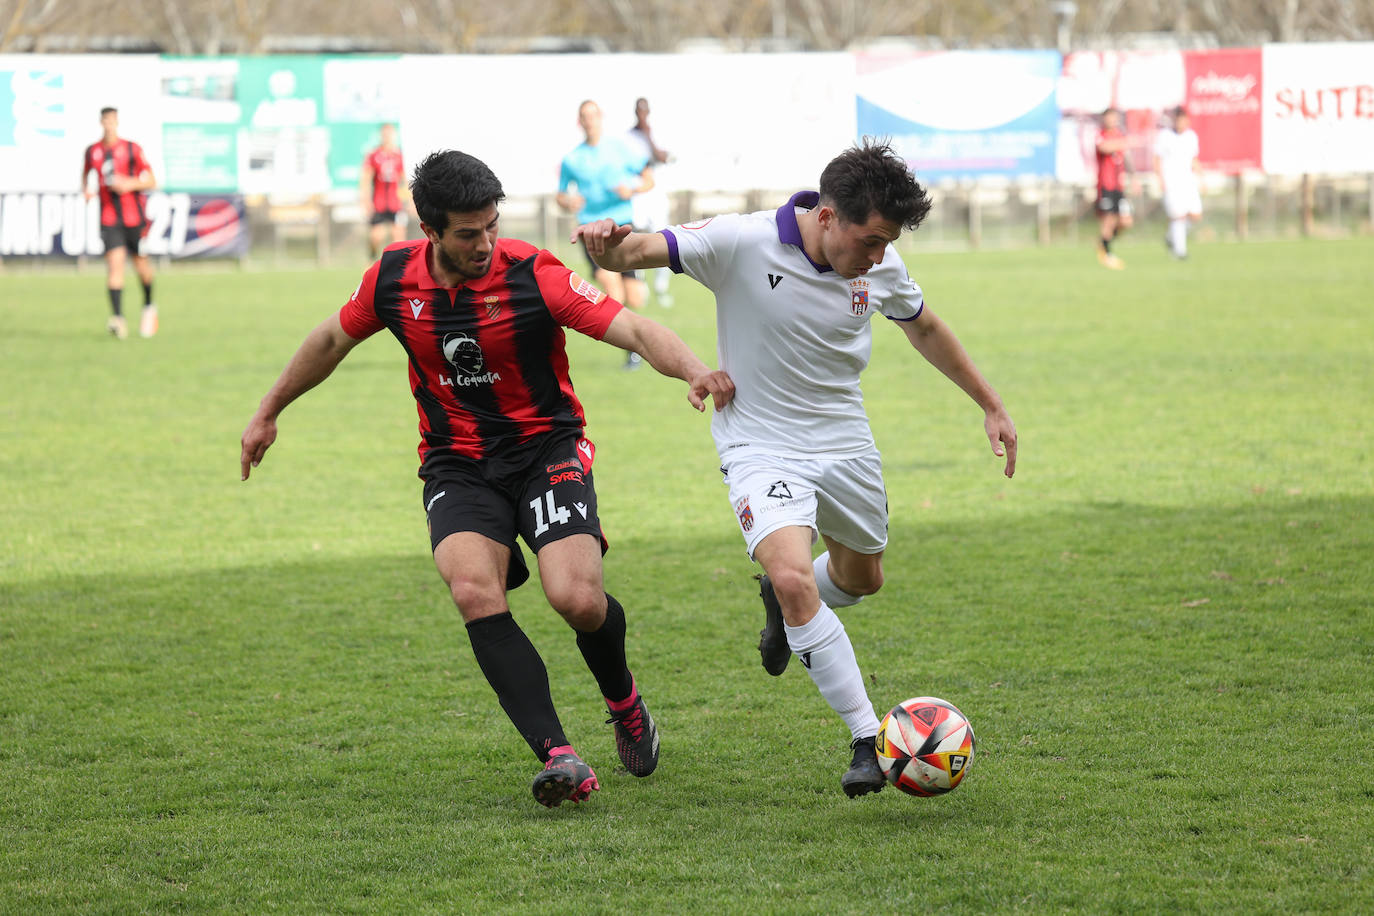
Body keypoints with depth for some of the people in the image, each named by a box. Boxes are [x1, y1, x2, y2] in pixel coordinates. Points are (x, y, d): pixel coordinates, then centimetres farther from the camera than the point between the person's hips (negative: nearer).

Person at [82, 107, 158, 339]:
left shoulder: (132, 149, -3)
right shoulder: (92, 151, 4)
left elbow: (151, 182, -2)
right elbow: (85, 174, 24)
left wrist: (130, 184, -20)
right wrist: (86, 190, 2)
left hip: (134, 216, -1)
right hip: (109, 219, 1)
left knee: (140, 263, 9)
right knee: (114, 262, -16)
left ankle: (149, 306, 36)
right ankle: (118, 318, -25)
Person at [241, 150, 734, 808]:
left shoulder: (534, 277, -16)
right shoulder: (393, 278, -4)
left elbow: (634, 330, -23)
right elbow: (333, 340, 15)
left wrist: (694, 371, -43)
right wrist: (269, 412, 24)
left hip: (546, 450, -2)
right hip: (457, 467, 3)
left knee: (577, 599, -21)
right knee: (475, 592, -26)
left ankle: (622, 700, 16)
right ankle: (558, 755, -29)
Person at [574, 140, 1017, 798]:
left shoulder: (880, 266, -8)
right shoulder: (742, 243, -23)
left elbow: (924, 329, 11)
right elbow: (635, 253, -23)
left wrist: (990, 405, 16)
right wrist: (607, 244, -48)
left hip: (845, 444, 5)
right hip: (761, 445, -5)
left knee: (862, 578, 21)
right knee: (795, 577, -26)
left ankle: (781, 598, 57)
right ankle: (868, 740, -18)